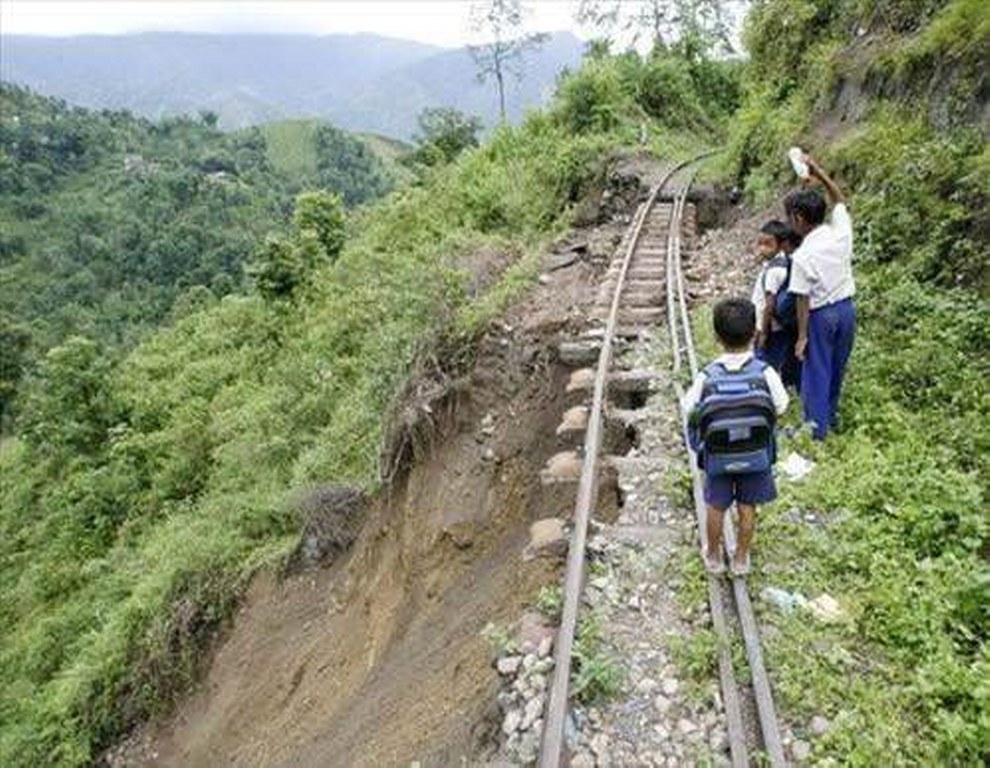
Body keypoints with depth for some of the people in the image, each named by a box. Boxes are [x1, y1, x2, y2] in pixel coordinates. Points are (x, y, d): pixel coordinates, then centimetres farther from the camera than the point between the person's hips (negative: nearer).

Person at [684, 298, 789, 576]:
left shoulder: (707, 376, -20)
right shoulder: (765, 372, -19)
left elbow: (688, 408, -9)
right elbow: (780, 406, -5)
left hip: (717, 456, 0)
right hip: (756, 454, 1)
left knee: (716, 507, 18)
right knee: (747, 507, 19)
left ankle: (714, 557, 36)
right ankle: (741, 558, 35)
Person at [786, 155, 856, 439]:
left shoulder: (802, 256, -23)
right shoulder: (841, 231, -8)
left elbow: (803, 300, -18)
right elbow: (839, 200, 12)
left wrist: (802, 336, -10)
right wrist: (819, 172, 9)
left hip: (821, 315, -6)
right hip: (846, 308, 6)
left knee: (816, 372, 7)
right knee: (837, 368, 21)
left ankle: (817, 429, 16)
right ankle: (830, 417, 39)